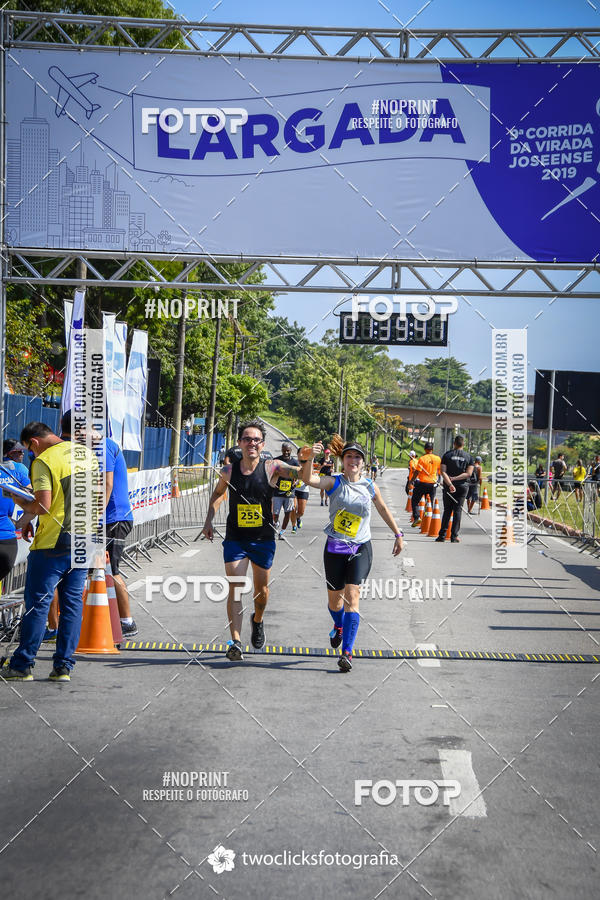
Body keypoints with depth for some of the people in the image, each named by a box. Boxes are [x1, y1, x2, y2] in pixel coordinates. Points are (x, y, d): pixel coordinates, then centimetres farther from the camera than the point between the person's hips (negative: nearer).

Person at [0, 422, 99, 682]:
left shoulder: (44, 461, -12)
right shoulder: (87, 454, 10)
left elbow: (42, 506, -18)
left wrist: (21, 502, 0)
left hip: (53, 543, -6)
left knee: (37, 603, 1)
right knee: (73, 602, 9)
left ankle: (22, 666, 7)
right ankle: (63, 666, 10)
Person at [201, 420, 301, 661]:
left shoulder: (271, 467, -9)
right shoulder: (229, 470, -2)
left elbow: (300, 475, -23)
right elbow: (218, 493, 17)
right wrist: (209, 521, 11)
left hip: (263, 539, 0)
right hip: (235, 538, 0)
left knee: (262, 590, 13)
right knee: (235, 587, -11)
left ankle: (258, 620, 44)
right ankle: (235, 642, -15)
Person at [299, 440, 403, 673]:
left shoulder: (370, 486, 3)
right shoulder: (334, 482, -4)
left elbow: (383, 509, 20)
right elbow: (309, 479, -24)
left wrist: (397, 534, 25)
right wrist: (309, 458, -42)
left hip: (360, 549, 0)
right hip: (335, 549, 0)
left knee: (352, 596, -15)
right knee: (334, 600, 12)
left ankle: (347, 653, -16)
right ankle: (339, 626, 48)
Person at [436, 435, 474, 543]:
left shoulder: (447, 455, 0)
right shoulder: (469, 456, 2)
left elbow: (443, 472, -10)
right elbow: (469, 473, -8)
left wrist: (450, 484, -18)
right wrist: (454, 479, -11)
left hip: (448, 486, 0)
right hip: (463, 486, 0)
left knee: (447, 510, 7)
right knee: (457, 510, 5)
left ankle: (442, 535, 3)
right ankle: (454, 536, 2)